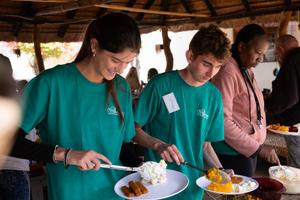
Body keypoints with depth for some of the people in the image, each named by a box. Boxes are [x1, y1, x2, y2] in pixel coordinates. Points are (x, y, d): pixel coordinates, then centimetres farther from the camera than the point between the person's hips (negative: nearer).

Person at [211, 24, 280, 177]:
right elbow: (223, 121, -23)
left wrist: (257, 145, 10)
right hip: (234, 153, -8)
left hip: (249, 149, 9)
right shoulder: (227, 72, -19)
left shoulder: (247, 71, 10)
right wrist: (258, 148, -19)